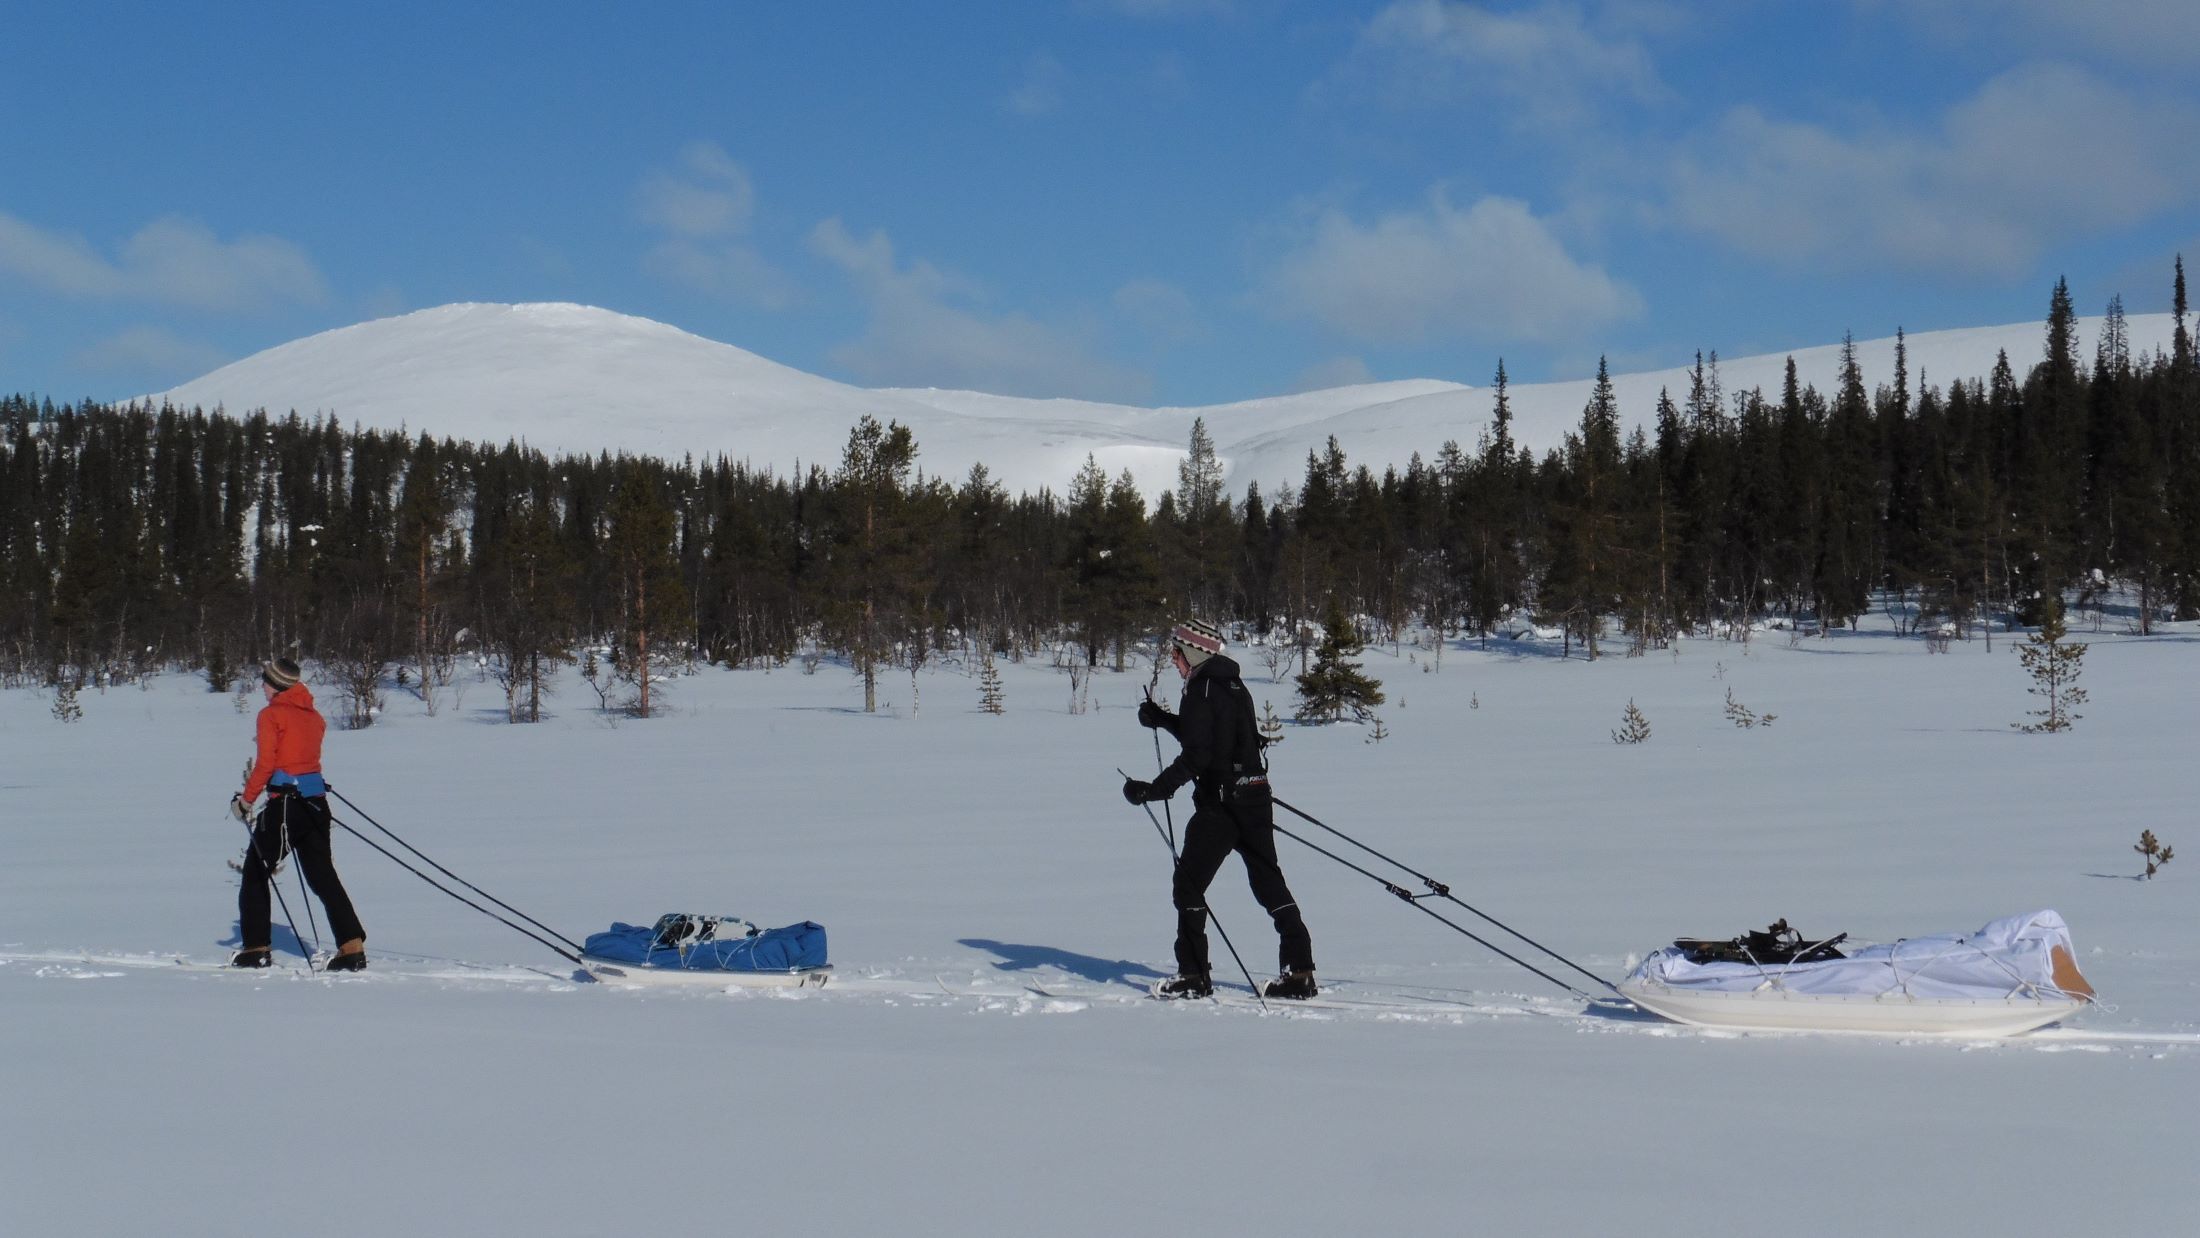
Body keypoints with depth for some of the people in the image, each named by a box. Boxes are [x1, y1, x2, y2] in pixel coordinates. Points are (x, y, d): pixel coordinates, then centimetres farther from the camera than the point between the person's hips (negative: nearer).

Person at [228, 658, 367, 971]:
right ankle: (353, 948, -4)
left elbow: (265, 763, -12)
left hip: (284, 802, -6)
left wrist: (246, 800, -4)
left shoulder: (271, 715, -7)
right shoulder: (313, 716, 12)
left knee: (255, 873, 8)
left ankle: (257, 949, 6)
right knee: (322, 875, 8)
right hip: (316, 801, 6)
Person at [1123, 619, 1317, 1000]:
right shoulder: (1235, 686, 14)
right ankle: (1300, 973, 8)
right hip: (1256, 799, 8)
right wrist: (1163, 719, 24)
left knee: (1188, 885, 2)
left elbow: (1196, 756, -20)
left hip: (1220, 803, -8)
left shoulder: (1200, 692, -13)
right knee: (1270, 883, 12)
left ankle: (1193, 975, 1)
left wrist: (1154, 790, -20)